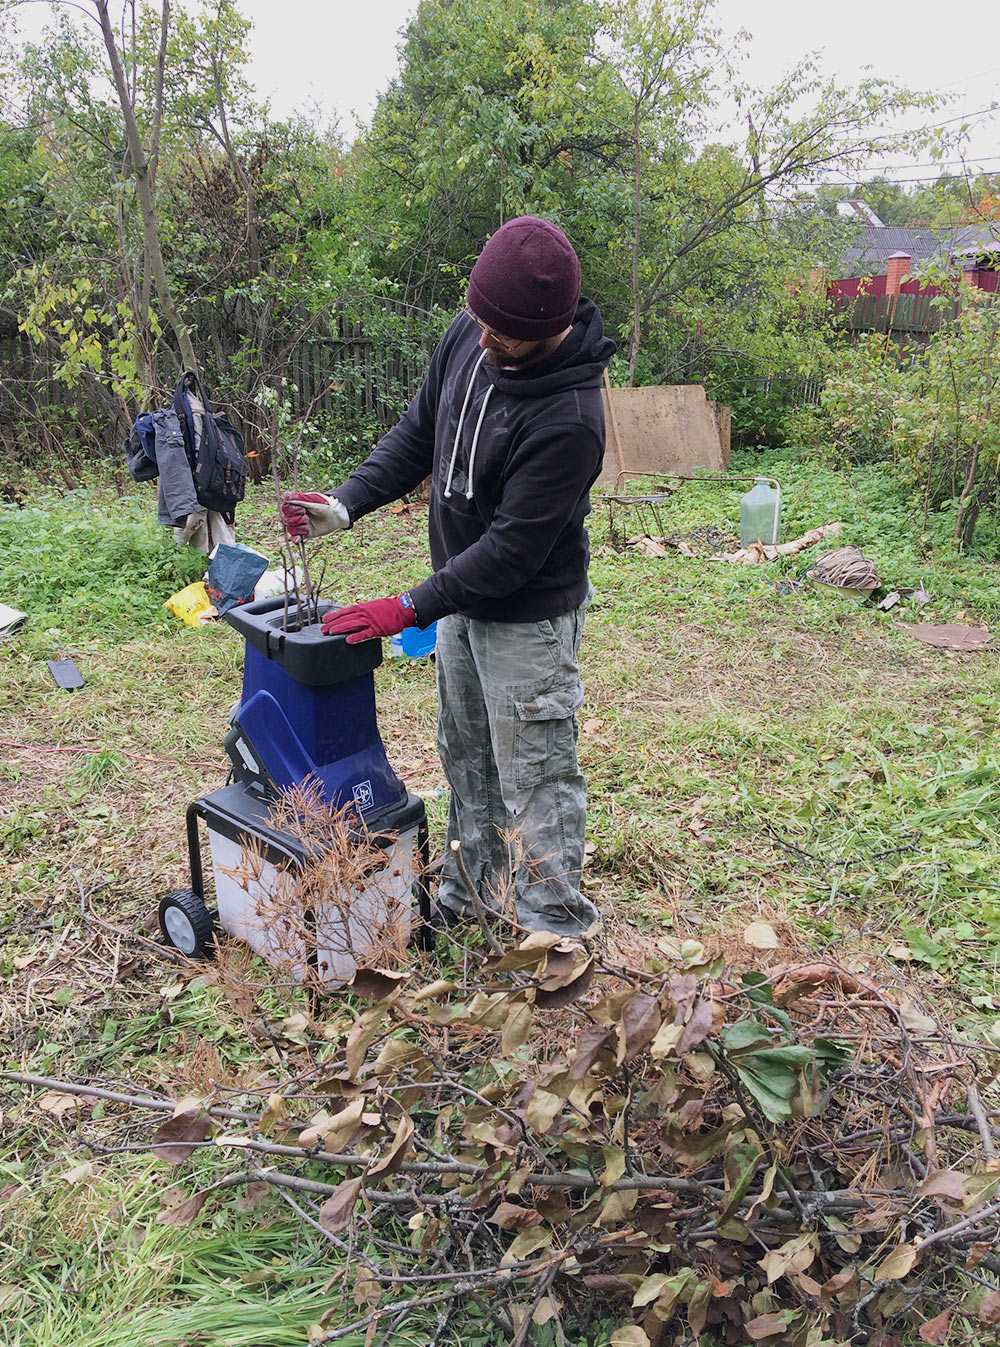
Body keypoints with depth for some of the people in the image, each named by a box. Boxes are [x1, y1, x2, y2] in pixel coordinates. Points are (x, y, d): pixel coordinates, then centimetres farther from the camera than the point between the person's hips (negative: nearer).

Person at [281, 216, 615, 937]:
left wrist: (410, 608, -22)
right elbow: (419, 431, 7)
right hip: (463, 596, 8)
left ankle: (557, 934, 19)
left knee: (534, 777, 2)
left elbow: (513, 548, -27)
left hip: (528, 618, -8)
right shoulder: (469, 336, -6)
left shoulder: (567, 418, -30)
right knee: (465, 753, 21)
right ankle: (470, 886, 41)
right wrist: (347, 503, -5)